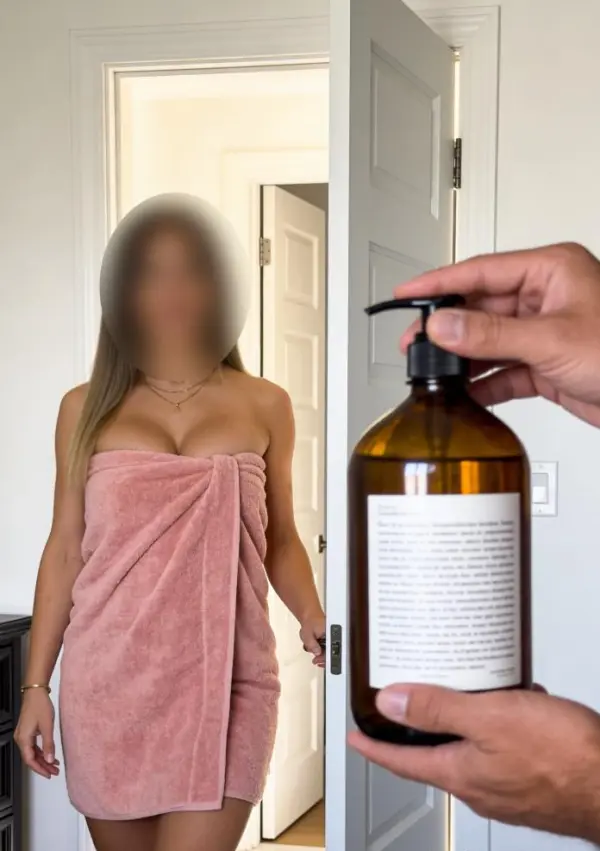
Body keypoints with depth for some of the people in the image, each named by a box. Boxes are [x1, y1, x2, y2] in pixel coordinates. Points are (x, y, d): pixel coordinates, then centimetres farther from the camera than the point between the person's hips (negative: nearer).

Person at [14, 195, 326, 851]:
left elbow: (279, 540, 12)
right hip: (108, 680, 1)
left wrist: (313, 620, -6)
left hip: (225, 680, -1)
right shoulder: (87, 408, 5)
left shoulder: (264, 406, 5)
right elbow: (65, 550, 6)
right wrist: (36, 684, 4)